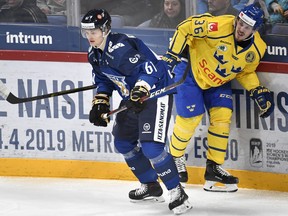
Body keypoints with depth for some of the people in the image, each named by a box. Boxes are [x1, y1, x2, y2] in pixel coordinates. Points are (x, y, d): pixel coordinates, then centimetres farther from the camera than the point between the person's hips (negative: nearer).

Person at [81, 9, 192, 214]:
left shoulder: (120, 47, -26)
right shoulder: (95, 54, 6)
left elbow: (148, 68, -32)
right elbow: (104, 81, 18)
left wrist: (140, 93, -39)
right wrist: (100, 104, 6)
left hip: (156, 92, -11)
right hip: (133, 97, 11)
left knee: (151, 146, -22)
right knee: (123, 142, 18)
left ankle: (177, 193, -11)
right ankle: (151, 186, 33)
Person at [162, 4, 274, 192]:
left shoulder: (257, 49, -14)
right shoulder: (218, 26, -34)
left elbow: (246, 71, 5)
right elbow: (185, 28, -25)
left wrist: (258, 92, -8)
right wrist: (172, 55, -26)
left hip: (219, 82, 5)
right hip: (191, 69, -5)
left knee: (223, 116, -6)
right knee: (191, 116, -9)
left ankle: (214, 167, 4)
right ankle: (175, 157, 17)